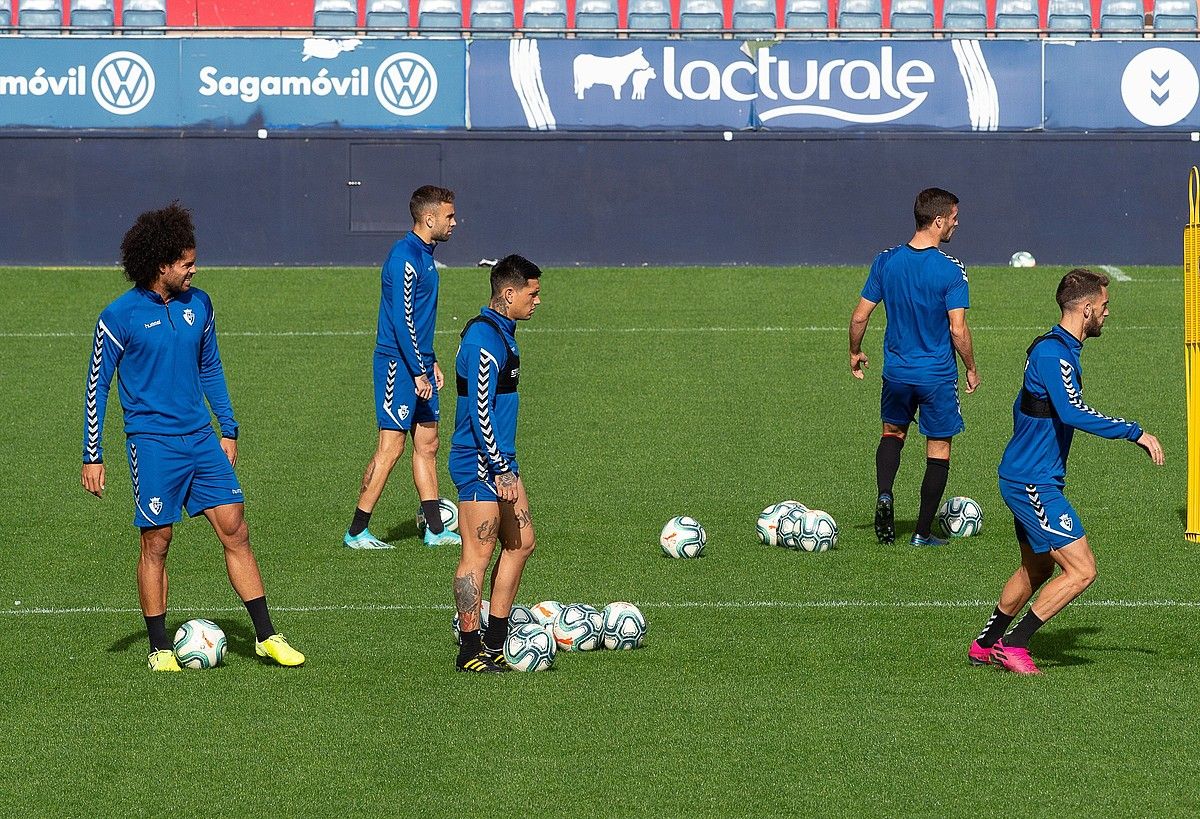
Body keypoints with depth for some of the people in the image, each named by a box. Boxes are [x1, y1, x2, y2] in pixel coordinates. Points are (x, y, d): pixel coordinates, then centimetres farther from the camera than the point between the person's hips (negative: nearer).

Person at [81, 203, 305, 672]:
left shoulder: (198, 304, 8)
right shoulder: (120, 317, -8)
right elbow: (97, 386, -2)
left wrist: (228, 430, 18)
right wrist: (92, 456, -5)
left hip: (200, 439, 5)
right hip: (152, 443, -5)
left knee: (235, 530, 1)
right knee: (156, 543, -1)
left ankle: (266, 636, 6)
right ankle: (159, 648, 10)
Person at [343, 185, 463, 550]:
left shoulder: (424, 255, 14)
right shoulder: (405, 257, -17)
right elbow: (402, 320, -20)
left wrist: (431, 362, 22)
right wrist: (419, 371, -20)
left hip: (418, 363, 10)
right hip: (398, 366, -10)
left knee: (427, 444, 11)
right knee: (390, 448, -8)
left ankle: (435, 529, 15)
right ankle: (357, 532, -3)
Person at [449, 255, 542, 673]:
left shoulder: (502, 332, 14)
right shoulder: (483, 339, -19)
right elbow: (480, 411, -23)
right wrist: (501, 470, -22)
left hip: (498, 459, 11)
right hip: (480, 465, -11)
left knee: (521, 542, 13)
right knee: (478, 553, -6)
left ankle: (495, 642, 18)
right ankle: (470, 653, -2)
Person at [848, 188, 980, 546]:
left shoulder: (886, 261, -5)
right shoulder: (951, 270, -17)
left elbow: (859, 317, -1)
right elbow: (958, 330, -18)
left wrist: (855, 353, 17)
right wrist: (971, 369, -2)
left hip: (897, 370, 4)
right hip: (938, 375, -4)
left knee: (893, 431, 26)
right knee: (939, 448, 10)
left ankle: (884, 495, 1)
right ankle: (923, 533, 12)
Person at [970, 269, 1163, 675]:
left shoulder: (1058, 349, 13)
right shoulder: (1053, 352, -20)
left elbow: (1022, 406, 26)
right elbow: (1072, 412, -33)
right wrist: (1134, 432, -28)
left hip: (1026, 480, 11)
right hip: (1034, 484, -11)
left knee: (1038, 569, 23)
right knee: (1081, 570, -11)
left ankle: (984, 645, 33)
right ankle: (1012, 645, -6)